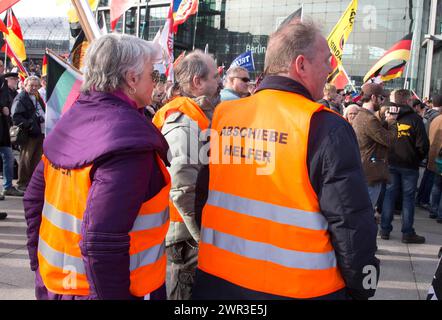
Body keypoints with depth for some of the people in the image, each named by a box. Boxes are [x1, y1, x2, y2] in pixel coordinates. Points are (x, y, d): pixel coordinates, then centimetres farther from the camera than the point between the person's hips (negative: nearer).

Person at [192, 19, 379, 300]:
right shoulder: (325, 127, -16)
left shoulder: (222, 116, -1)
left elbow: (202, 197, 8)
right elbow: (351, 221, -16)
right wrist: (361, 288, -1)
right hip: (301, 288, -4)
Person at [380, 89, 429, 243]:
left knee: (389, 194, 11)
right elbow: (423, 145, -12)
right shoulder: (415, 119, -12)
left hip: (391, 163, 4)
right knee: (408, 197, 4)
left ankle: (385, 229, 14)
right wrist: (418, 159, 5)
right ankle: (407, 233, 10)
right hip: (409, 165, -4)